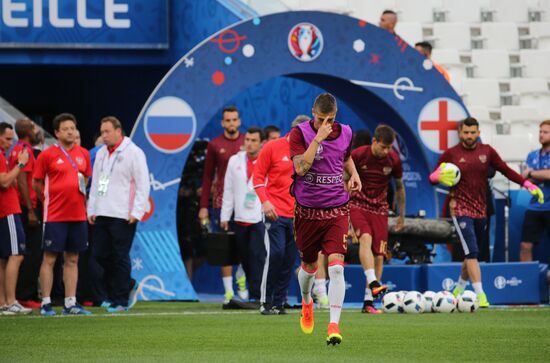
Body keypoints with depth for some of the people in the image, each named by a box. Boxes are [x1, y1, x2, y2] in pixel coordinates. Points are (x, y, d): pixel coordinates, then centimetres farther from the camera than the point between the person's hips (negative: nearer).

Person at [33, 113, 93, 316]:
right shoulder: (47, 155, -5)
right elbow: (36, 183, 0)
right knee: (49, 259, -3)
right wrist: (49, 198, 2)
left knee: (72, 259, 8)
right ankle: (46, 304, 0)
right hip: (55, 215, -5)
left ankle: (70, 303, 11)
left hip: (77, 214, 5)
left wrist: (82, 192, 11)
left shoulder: (83, 154, 9)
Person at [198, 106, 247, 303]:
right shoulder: (214, 145, 5)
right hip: (221, 201, 0)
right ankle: (228, 290, 4)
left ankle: (242, 279, 20)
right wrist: (203, 206, 4)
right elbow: (208, 176, 8)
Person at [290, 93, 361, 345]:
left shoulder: (345, 133, 2)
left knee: (336, 266, -16)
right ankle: (306, 302, 48)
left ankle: (334, 325, -19)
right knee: (309, 266, 15)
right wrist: (317, 138, -26)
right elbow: (301, 168, -23)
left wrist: (353, 174, 6)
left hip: (337, 211, 1)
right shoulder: (300, 133, -9)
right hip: (307, 211, -1)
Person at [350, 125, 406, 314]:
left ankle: (368, 302, 2)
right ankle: (373, 284, -46)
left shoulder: (393, 160, -3)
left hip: (379, 209, 3)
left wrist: (402, 215, 19)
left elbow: (399, 187, 14)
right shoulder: (357, 155, -11)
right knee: (366, 237, -31)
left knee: (379, 255, -4)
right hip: (357, 205, -3)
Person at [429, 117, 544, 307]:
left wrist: (528, 184, 0)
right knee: (472, 251, -15)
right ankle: (480, 295, -19)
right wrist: (438, 176, -22)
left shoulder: (486, 151, 6)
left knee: (472, 253, 14)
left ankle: (459, 289, 33)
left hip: (480, 210, 4)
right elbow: (433, 177, 3)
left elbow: (506, 170, 9)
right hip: (460, 209, -4)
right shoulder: (451, 154, -2)